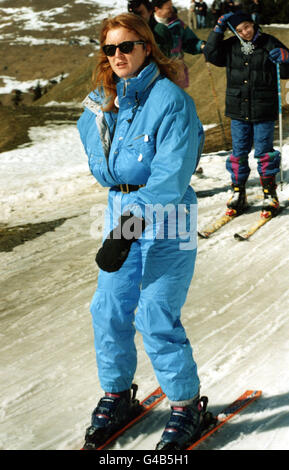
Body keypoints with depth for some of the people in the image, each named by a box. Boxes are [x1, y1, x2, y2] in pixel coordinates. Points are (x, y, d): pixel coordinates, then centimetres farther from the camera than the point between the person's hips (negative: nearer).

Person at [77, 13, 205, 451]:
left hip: (167, 220, -6)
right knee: (108, 310, 7)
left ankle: (186, 406, 12)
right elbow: (93, 145, 24)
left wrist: (133, 222, -30)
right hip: (119, 210, 6)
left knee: (156, 318, -7)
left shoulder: (171, 100, -15)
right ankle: (116, 397, 26)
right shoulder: (101, 102, 5)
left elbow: (171, 175, -23)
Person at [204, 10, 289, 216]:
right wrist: (219, 29, -4)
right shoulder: (231, 46, 7)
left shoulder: (269, 43, -1)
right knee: (239, 152, 8)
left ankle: (270, 195, 12)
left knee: (264, 152, 1)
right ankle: (238, 194, 19)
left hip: (263, 111, -3)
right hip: (238, 110, 3)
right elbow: (211, 54, -1)